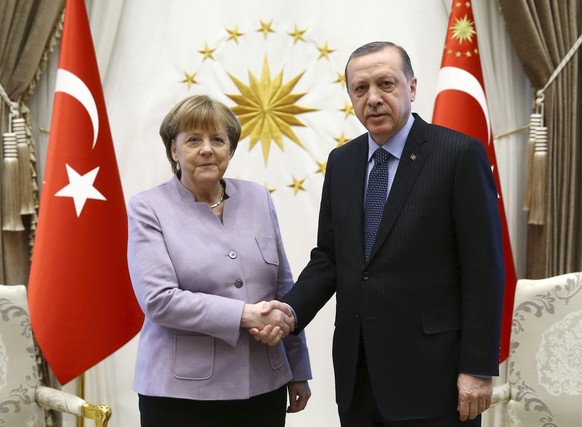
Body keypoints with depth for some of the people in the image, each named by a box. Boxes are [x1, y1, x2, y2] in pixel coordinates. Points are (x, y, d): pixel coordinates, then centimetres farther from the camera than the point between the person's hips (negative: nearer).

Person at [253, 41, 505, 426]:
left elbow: (484, 268, -10)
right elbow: (328, 258, 10)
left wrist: (478, 368, -12)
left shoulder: (460, 154, -8)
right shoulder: (341, 162, 9)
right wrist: (291, 311, -7)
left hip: (430, 372, -5)